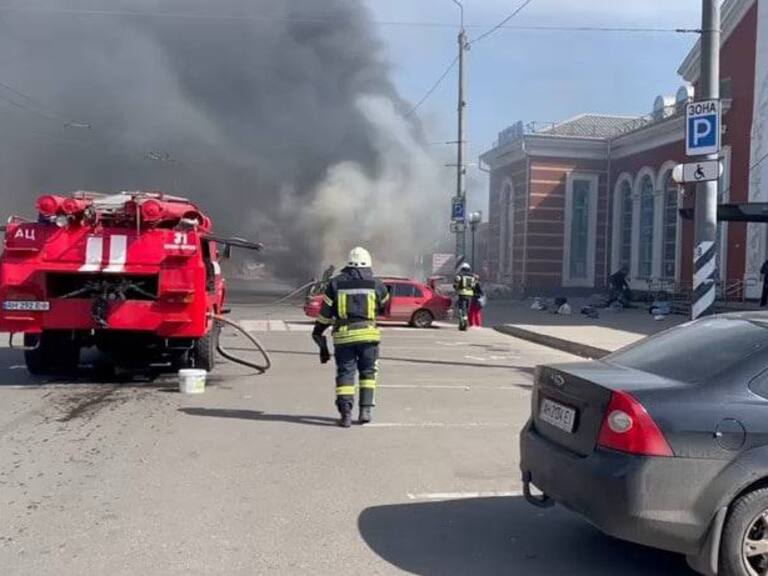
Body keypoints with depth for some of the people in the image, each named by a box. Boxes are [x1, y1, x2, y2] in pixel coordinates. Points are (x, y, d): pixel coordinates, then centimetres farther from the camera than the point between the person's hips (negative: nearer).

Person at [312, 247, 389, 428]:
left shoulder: (335, 283, 7)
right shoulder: (376, 285, 7)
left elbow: (325, 313, 7)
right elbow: (385, 308, 23)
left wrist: (318, 335, 16)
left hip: (343, 336, 0)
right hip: (368, 334, 0)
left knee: (345, 374, 6)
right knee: (368, 373, 15)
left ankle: (345, 413, -4)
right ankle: (365, 410, 8)